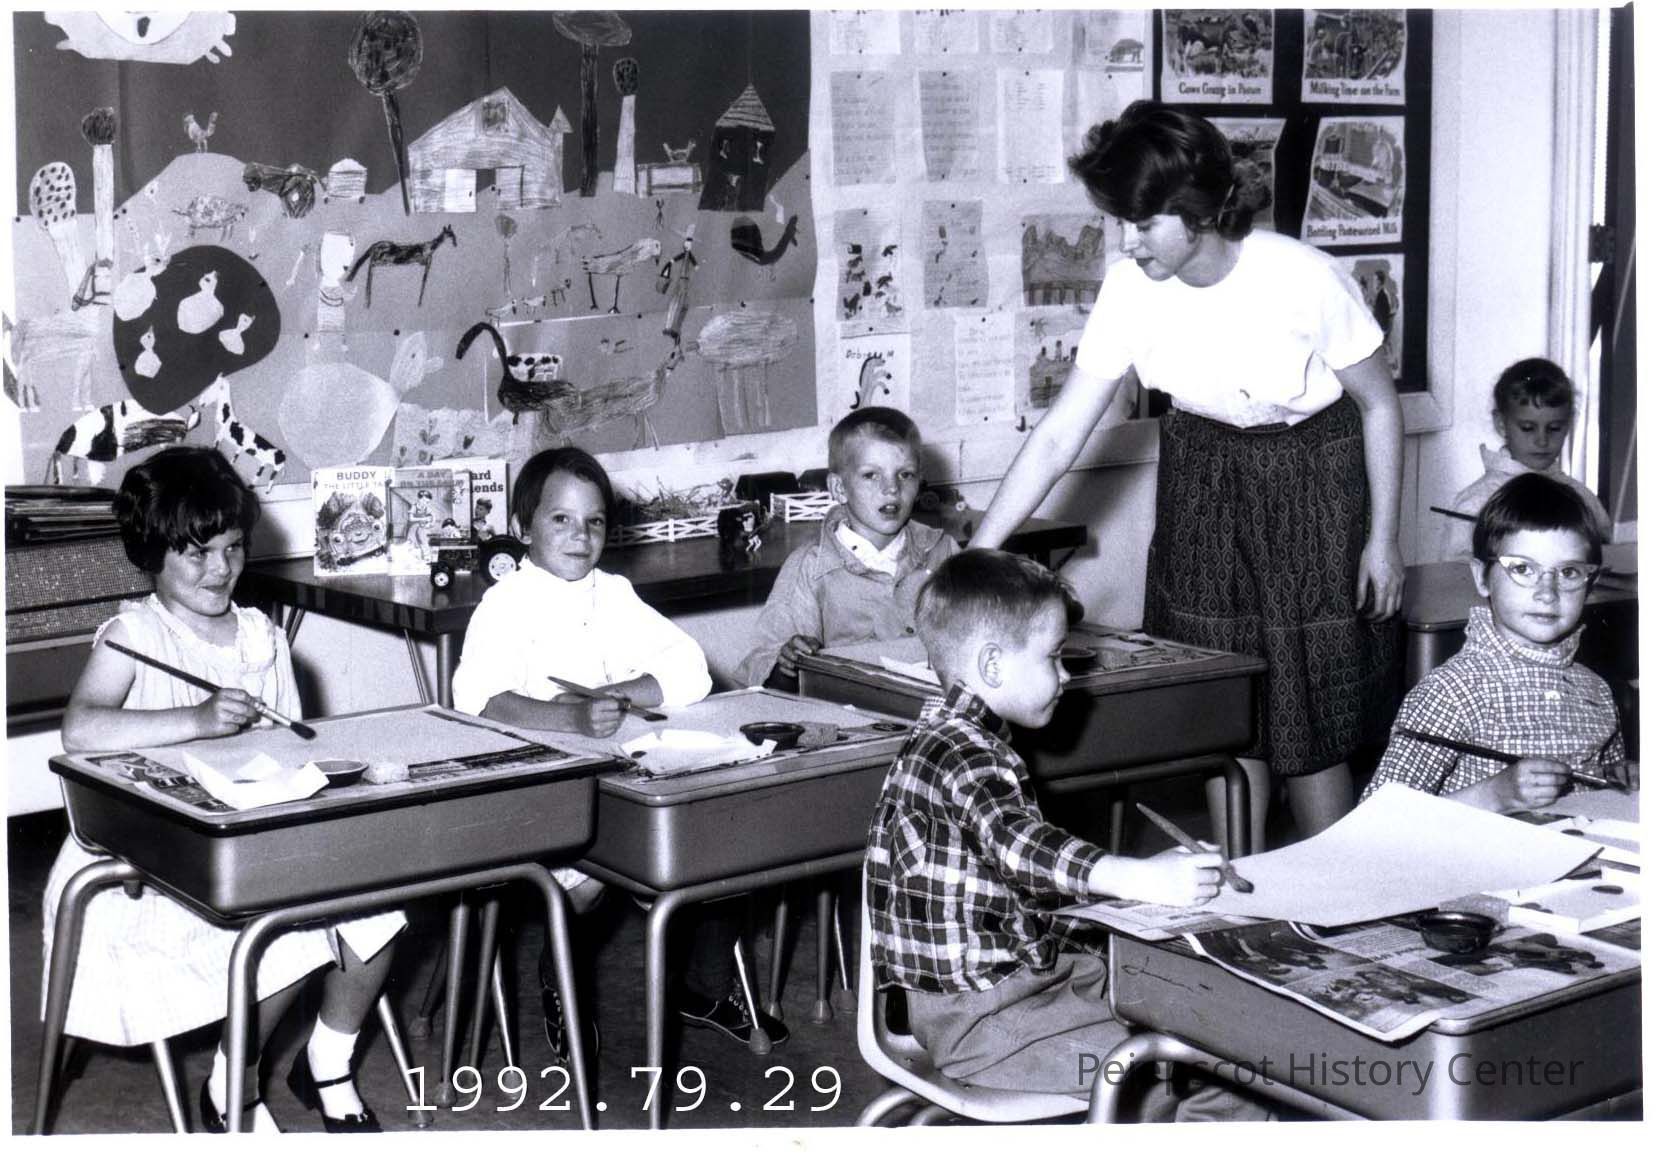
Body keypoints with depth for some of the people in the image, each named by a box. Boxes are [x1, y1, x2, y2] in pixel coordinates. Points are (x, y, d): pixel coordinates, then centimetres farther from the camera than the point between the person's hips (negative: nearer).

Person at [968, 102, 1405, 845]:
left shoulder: (1303, 281, -25)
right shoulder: (1130, 290, -14)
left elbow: (1380, 404, -10)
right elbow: (1058, 436, -13)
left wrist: (1382, 537, -8)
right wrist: (972, 560, -18)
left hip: (1312, 482, -4)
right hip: (1202, 486, 4)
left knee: (1310, 716, -2)